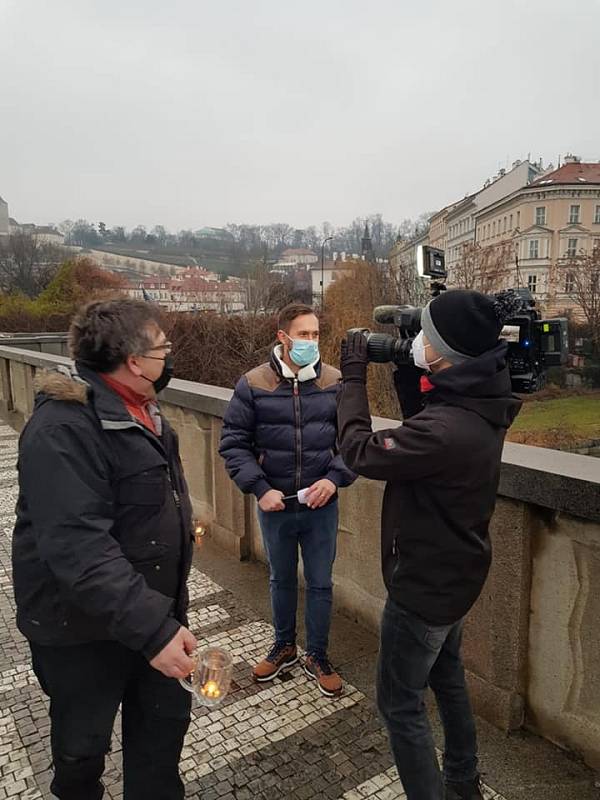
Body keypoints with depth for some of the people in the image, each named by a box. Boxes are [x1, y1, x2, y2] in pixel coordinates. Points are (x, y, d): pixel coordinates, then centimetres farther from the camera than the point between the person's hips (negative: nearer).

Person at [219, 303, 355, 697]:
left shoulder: (335, 382, -6)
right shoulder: (253, 384, -9)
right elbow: (234, 442, -6)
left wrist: (335, 478, -15)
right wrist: (260, 489, -14)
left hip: (322, 506, 0)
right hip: (275, 506, 0)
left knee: (320, 583, 14)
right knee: (282, 579, 21)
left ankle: (318, 657, 35)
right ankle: (284, 646, 43)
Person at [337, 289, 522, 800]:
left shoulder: (446, 428, -37)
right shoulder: (482, 405, -7)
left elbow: (360, 451, -24)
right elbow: (422, 427, 8)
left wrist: (354, 376, -14)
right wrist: (407, 377, -4)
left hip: (425, 583, -10)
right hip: (455, 573, 10)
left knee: (400, 703, 11)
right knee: (447, 677, 29)